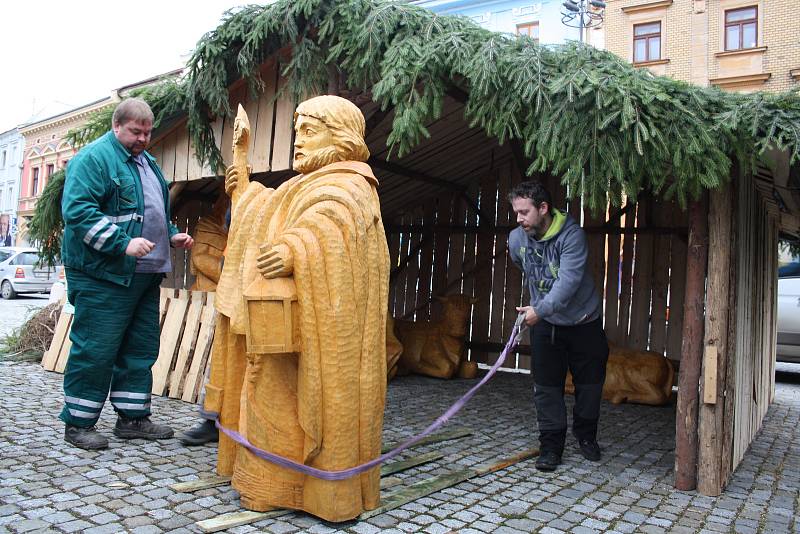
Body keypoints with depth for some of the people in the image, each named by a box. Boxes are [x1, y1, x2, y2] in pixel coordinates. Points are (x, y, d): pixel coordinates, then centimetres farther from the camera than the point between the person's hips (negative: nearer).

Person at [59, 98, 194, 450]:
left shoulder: (147, 161, 20)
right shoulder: (95, 157, -8)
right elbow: (76, 209, -19)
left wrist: (171, 235, 11)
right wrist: (123, 243, -25)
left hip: (144, 274, 9)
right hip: (103, 273, -9)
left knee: (141, 348, 11)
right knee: (96, 348, -3)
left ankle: (132, 417, 22)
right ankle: (77, 424, 12)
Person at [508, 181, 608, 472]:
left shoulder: (572, 235, -24)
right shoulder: (516, 239, -8)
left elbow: (568, 279, -35)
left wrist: (541, 309, -46)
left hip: (583, 322, -2)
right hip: (545, 323, 3)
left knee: (590, 383, 12)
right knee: (546, 387, 0)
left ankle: (586, 437, 34)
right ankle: (551, 446, 11)